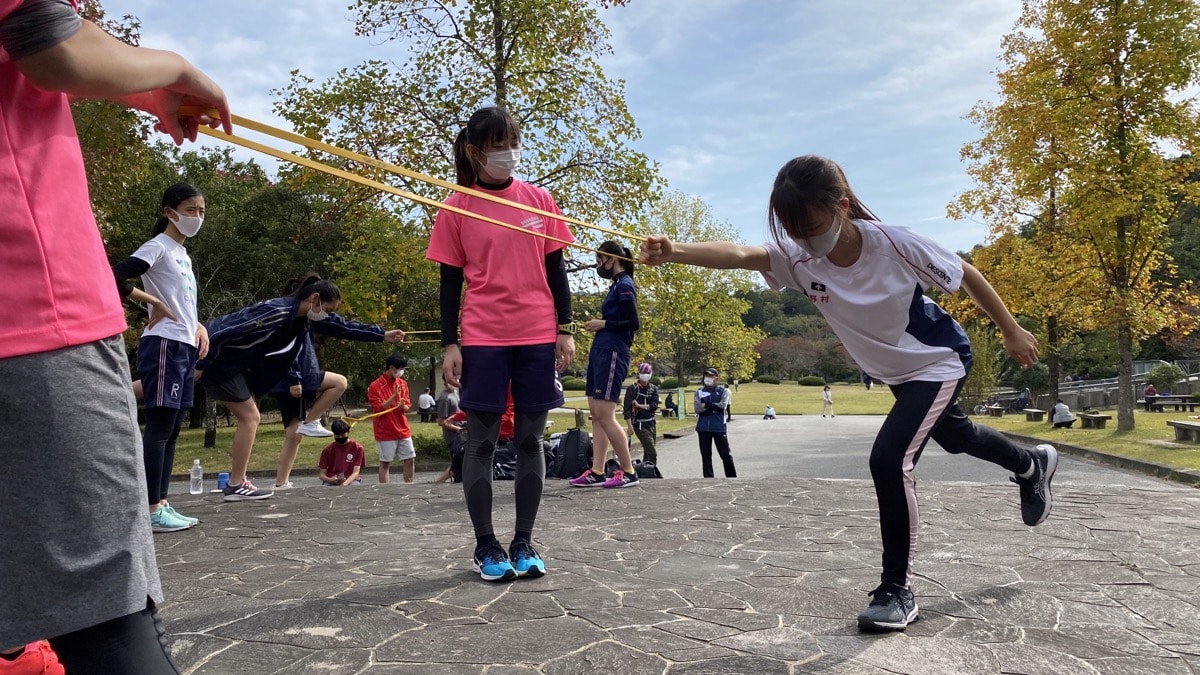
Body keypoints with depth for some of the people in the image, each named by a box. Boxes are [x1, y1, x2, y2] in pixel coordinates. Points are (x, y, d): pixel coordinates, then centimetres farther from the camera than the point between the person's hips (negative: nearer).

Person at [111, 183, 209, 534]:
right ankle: (152, 510, -4)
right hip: (164, 346, -9)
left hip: (185, 347, 9)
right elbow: (115, 277, -20)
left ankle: (163, 505, 15)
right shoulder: (158, 247, -7)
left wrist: (199, 327, 9)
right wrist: (154, 303, -13)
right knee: (159, 428, -8)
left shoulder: (183, 254, 20)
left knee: (171, 430, 10)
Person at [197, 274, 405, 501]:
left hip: (236, 363, 10)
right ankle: (236, 487, -4)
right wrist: (200, 365, -22)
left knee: (250, 418, 10)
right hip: (219, 361, -10)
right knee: (250, 417, -9)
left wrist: (383, 335, 9)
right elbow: (223, 332, -28)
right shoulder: (276, 312, -30)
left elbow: (343, 326, 9)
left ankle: (238, 481, 16)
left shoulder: (307, 317, -2)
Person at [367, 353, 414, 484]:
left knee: (410, 460, 6)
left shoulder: (403, 384, 9)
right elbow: (378, 409, -13)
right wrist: (394, 395, -21)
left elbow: (408, 407, 10)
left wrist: (403, 406, -14)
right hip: (385, 432, -5)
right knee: (385, 463, 1)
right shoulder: (375, 386, -9)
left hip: (403, 430, 6)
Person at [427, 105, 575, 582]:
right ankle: (485, 546, 14)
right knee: (481, 441, 2)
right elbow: (450, 281, 4)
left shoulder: (539, 199, 7)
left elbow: (555, 269, 9)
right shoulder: (456, 209, 2)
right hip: (483, 339, -2)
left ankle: (523, 543, 17)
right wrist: (450, 345, -2)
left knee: (531, 440, 6)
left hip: (538, 337, 2)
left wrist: (565, 329, 3)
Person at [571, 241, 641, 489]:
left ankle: (628, 471, -2)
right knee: (596, 414, 7)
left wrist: (603, 324, -10)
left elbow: (633, 323, -16)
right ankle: (596, 472, 8)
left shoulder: (624, 285, -9)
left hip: (611, 354, -10)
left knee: (604, 415, -10)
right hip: (600, 352, 10)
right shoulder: (616, 285, 19)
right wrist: (599, 325, 10)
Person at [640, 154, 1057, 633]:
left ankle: (897, 590, -6)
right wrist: (676, 251, -60)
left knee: (889, 458, -23)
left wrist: (1011, 331, -5)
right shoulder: (798, 257, -23)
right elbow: (739, 254, -42)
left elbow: (967, 276, -15)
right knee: (952, 436, 30)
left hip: (939, 361, -6)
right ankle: (1031, 464, 63)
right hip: (896, 373, 6)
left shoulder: (894, 244, -31)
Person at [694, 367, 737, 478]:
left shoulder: (723, 391, 3)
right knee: (705, 455, 6)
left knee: (725, 454, 2)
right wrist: (714, 408, -11)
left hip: (719, 427, -2)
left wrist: (706, 405, -10)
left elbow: (722, 405, -14)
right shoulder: (699, 392, 8)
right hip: (703, 427, 2)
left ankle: (732, 477, 14)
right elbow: (697, 408, -6)